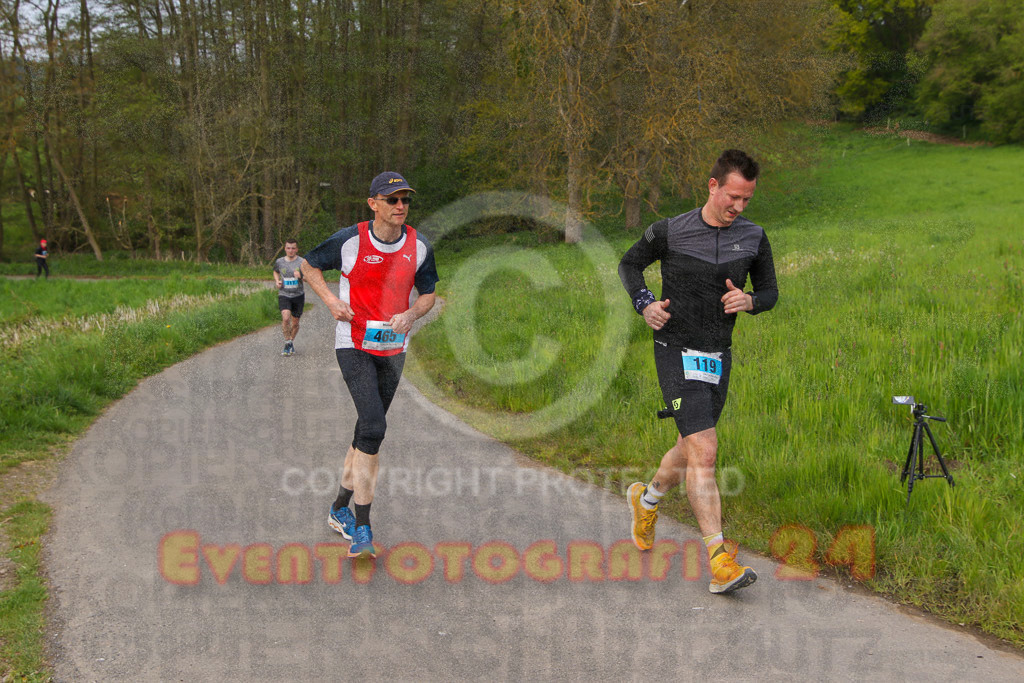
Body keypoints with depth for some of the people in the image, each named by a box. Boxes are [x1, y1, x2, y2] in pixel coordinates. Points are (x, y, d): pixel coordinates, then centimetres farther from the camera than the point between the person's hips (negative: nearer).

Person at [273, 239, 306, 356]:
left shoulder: (302, 262, -4)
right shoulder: (279, 262, 3)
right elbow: (276, 272, 25)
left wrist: (300, 276, -24)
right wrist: (277, 281, 5)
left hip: (298, 295, 0)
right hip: (284, 295, 0)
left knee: (295, 322, 7)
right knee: (285, 318, -22)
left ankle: (292, 341, 32)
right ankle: (287, 343, -7)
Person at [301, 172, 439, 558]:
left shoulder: (418, 247, 0)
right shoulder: (350, 240, -10)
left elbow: (428, 294, 12)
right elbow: (309, 265, 6)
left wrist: (410, 315, -9)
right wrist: (330, 299, -10)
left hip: (393, 349, 5)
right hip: (354, 345, -5)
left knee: (368, 431, 11)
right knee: (374, 426, -20)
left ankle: (340, 509, 30)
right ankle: (361, 528, -18)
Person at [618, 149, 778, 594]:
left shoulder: (754, 237, 2)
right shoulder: (670, 232, -9)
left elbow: (770, 291, 12)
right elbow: (629, 263, 7)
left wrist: (750, 301, -11)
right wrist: (644, 303, -10)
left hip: (718, 357, 5)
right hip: (677, 353, -5)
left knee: (690, 450, 17)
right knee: (704, 452, -17)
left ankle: (647, 499, 48)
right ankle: (720, 562, -19)